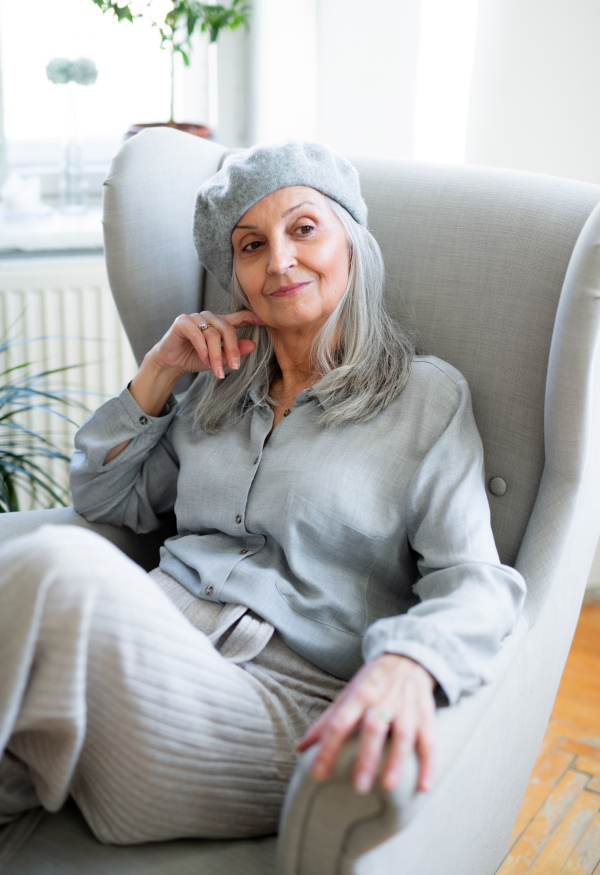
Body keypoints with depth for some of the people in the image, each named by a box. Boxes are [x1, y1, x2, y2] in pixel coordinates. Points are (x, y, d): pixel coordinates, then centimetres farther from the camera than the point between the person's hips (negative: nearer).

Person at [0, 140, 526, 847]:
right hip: (161, 624, 5)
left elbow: (472, 578, -4)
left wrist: (406, 666, -27)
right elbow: (105, 501, 25)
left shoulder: (427, 396, 6)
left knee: (57, 569, -31)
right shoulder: (220, 388, 21)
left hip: (290, 699, -4)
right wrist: (159, 371, 12)